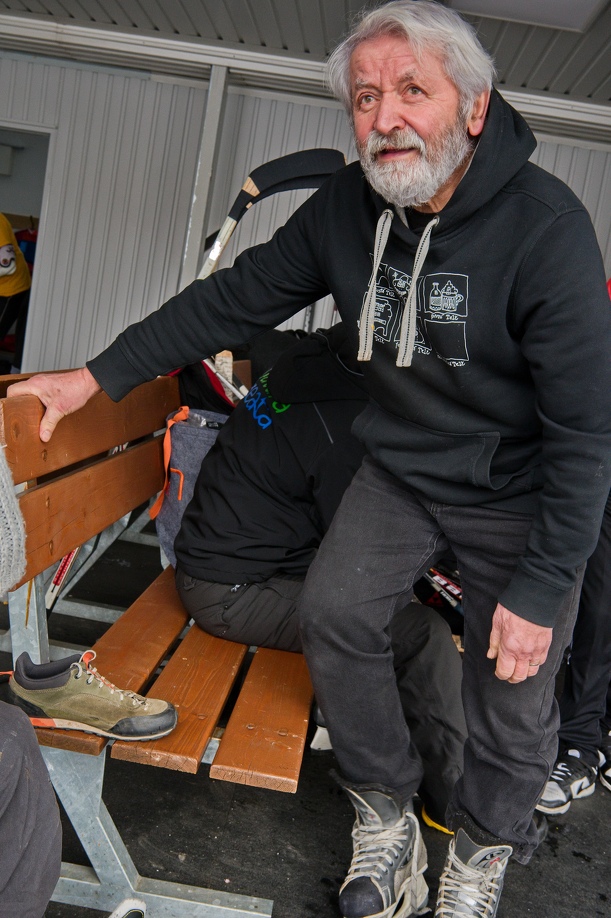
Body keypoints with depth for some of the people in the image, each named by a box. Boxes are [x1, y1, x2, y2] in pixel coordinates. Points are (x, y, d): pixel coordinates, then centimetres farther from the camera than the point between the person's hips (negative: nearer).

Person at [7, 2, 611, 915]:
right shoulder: (347, 206, -10)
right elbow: (234, 298, -2)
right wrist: (97, 377, -4)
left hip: (520, 489, -4)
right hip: (402, 465, 5)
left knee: (512, 691, 3)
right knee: (332, 611, -5)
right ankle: (387, 816, 19)